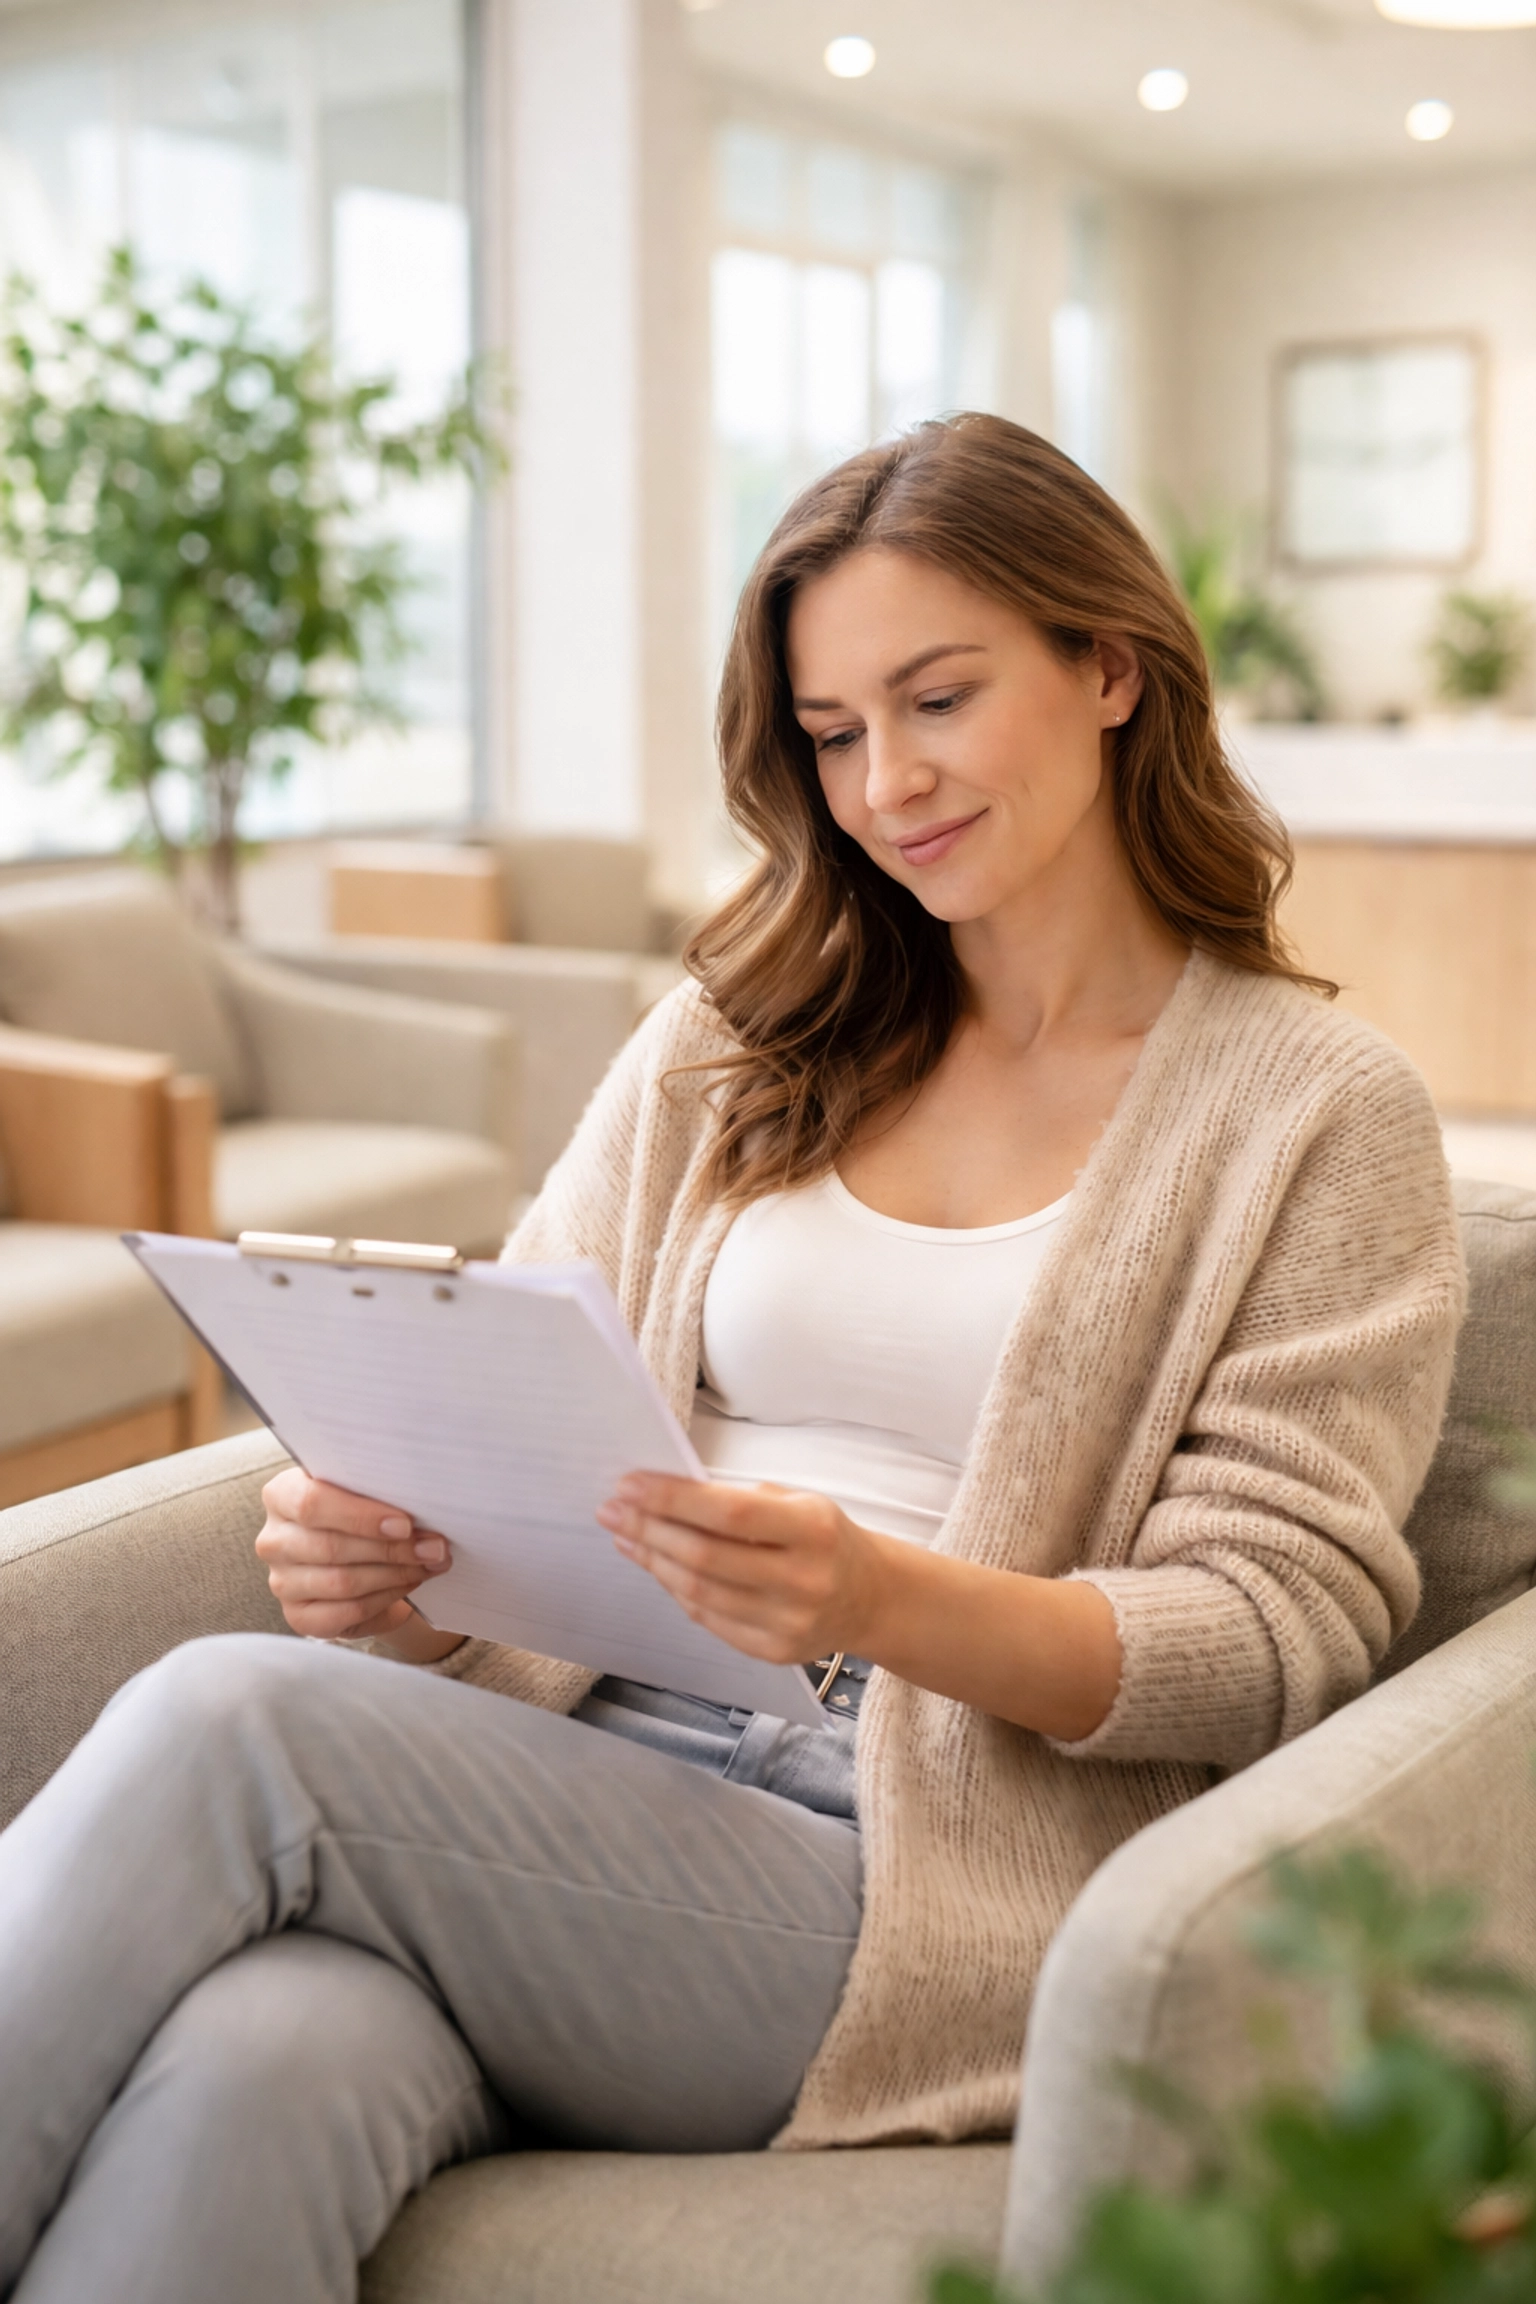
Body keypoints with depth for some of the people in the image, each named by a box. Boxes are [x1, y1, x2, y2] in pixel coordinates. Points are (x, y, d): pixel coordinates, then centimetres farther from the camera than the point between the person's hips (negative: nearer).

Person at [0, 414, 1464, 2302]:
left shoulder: (1322, 1115, 5)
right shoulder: (727, 1046, 19)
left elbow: (1278, 1629, -2)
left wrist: (886, 1600, -20)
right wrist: (391, 1565, -9)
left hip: (916, 1883, -3)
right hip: (580, 1782, 3)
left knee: (224, 1721, -27)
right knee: (255, 2059, -33)